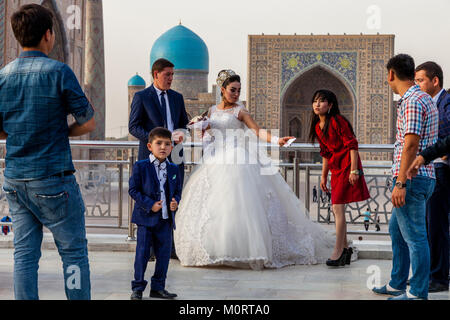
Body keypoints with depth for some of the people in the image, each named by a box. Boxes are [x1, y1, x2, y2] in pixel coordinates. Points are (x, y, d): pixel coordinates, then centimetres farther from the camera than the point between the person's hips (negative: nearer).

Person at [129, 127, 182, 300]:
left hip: (166, 219, 4)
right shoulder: (140, 166, -5)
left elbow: (177, 190, 17)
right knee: (142, 253, -1)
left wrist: (175, 202, -5)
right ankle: (137, 288, 10)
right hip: (146, 218, -4)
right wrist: (149, 204, -16)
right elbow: (133, 190, -7)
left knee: (164, 254, 8)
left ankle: (158, 287, 21)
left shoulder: (174, 169, 9)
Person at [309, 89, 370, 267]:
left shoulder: (337, 121, -14)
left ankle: (338, 251, -5)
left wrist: (354, 170, -20)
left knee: (338, 208, -10)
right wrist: (323, 176, 19)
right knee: (337, 209, 10)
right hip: (335, 169, 8)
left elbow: (352, 145, -16)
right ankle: (345, 248, 21)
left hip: (346, 167, -8)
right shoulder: (318, 127, 10)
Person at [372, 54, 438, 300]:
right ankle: (397, 284, 28)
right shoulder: (425, 99, 17)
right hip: (423, 177, 11)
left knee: (415, 236, -3)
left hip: (412, 178, -11)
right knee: (396, 230, 19)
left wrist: (400, 182, -23)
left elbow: (411, 144, -22)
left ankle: (418, 293, 4)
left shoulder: (412, 102, -15)